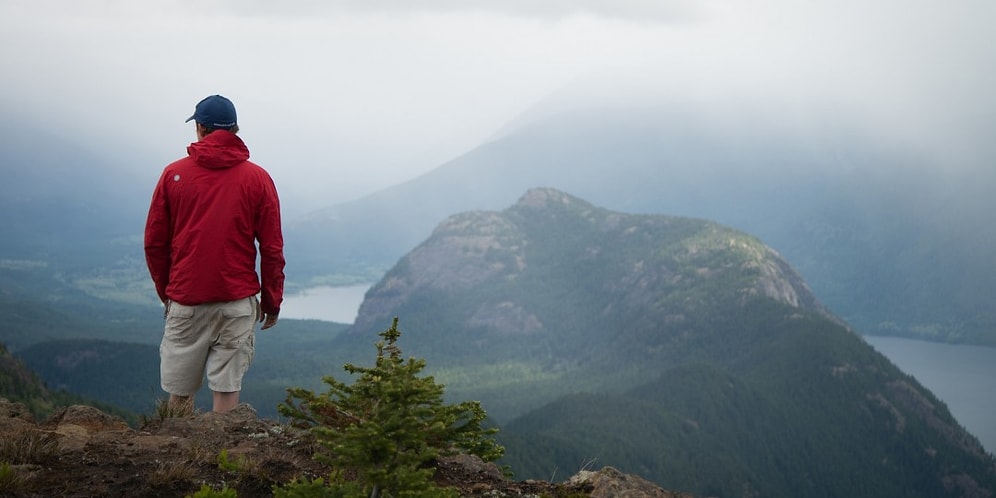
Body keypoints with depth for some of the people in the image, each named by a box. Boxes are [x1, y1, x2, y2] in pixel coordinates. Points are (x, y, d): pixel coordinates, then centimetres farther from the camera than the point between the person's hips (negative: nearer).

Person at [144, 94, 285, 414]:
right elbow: (272, 249, 0)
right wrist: (272, 302, 10)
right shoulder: (258, 179, 0)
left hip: (185, 301, 1)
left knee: (179, 393, 9)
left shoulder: (173, 174, 2)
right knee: (227, 389, 2)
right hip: (238, 303, 0)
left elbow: (154, 243, 5)